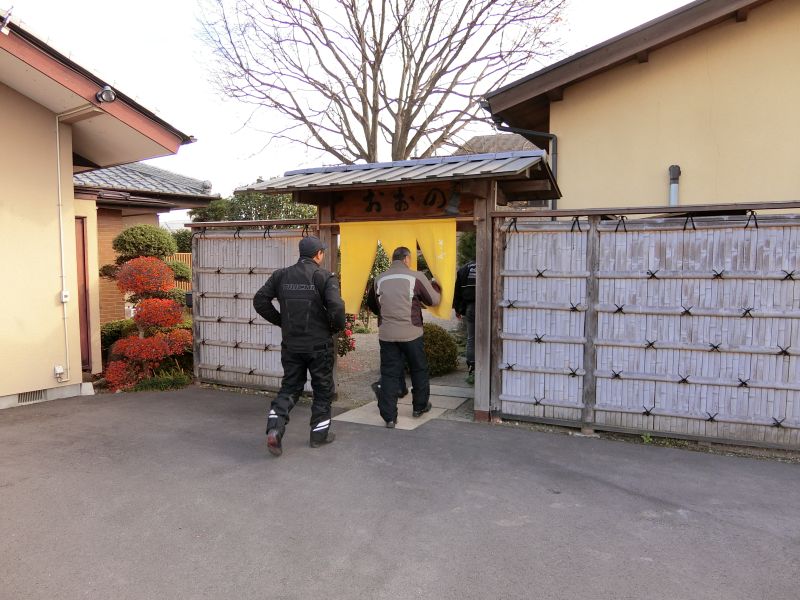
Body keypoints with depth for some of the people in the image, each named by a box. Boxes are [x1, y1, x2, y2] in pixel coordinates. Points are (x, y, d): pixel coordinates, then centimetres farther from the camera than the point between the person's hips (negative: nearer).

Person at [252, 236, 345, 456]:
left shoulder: (281, 275, 2)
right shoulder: (324, 277, -11)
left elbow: (260, 300, 2)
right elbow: (336, 307, -23)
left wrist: (281, 321, 10)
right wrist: (337, 327, -4)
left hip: (290, 344, 4)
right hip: (319, 345, -4)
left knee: (290, 387, 16)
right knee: (323, 389, 13)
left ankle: (274, 428, -2)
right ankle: (319, 434, 22)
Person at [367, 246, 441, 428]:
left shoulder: (380, 279, 5)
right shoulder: (416, 277, -7)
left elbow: (371, 304, 16)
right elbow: (434, 300, 0)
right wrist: (435, 286, 20)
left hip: (386, 334, 2)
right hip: (411, 333, -2)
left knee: (389, 374, 7)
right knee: (419, 370, 18)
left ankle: (389, 416, 6)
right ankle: (420, 406, 33)